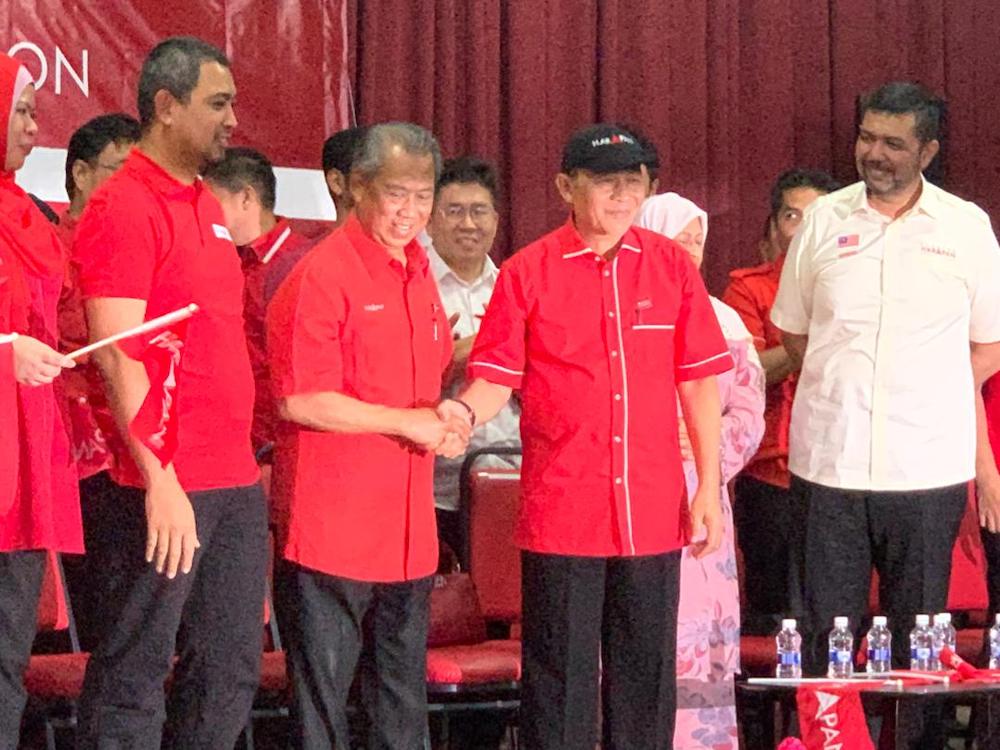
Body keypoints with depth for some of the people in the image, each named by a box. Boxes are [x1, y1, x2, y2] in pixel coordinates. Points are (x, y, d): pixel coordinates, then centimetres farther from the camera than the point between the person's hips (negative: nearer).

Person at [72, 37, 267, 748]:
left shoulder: (207, 207, 17)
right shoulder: (124, 208, -10)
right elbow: (119, 355, -17)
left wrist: (247, 452, 16)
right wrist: (160, 478, -22)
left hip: (238, 483, 9)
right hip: (166, 488, -9)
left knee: (232, 673, 11)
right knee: (133, 679, -4)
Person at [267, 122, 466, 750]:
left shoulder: (419, 274, 13)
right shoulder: (322, 275, -12)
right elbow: (300, 400, -18)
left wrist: (445, 423, 3)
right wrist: (407, 423, -14)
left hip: (409, 523, 8)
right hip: (333, 522, -8)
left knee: (404, 688, 14)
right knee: (324, 681, -1)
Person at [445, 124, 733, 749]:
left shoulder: (671, 266, 6)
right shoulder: (527, 273, -1)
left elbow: (699, 382, 8)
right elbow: (496, 379, -1)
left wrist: (709, 488, 4)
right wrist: (466, 411, -23)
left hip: (652, 512, 2)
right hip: (561, 513, -2)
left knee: (648, 674, 9)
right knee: (561, 675, 2)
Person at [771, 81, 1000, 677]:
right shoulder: (823, 221, 6)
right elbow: (792, 328, 15)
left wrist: (930, 399, 2)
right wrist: (841, 388, 6)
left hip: (928, 466, -1)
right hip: (829, 463, 1)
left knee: (920, 638, 4)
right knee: (827, 633, 2)